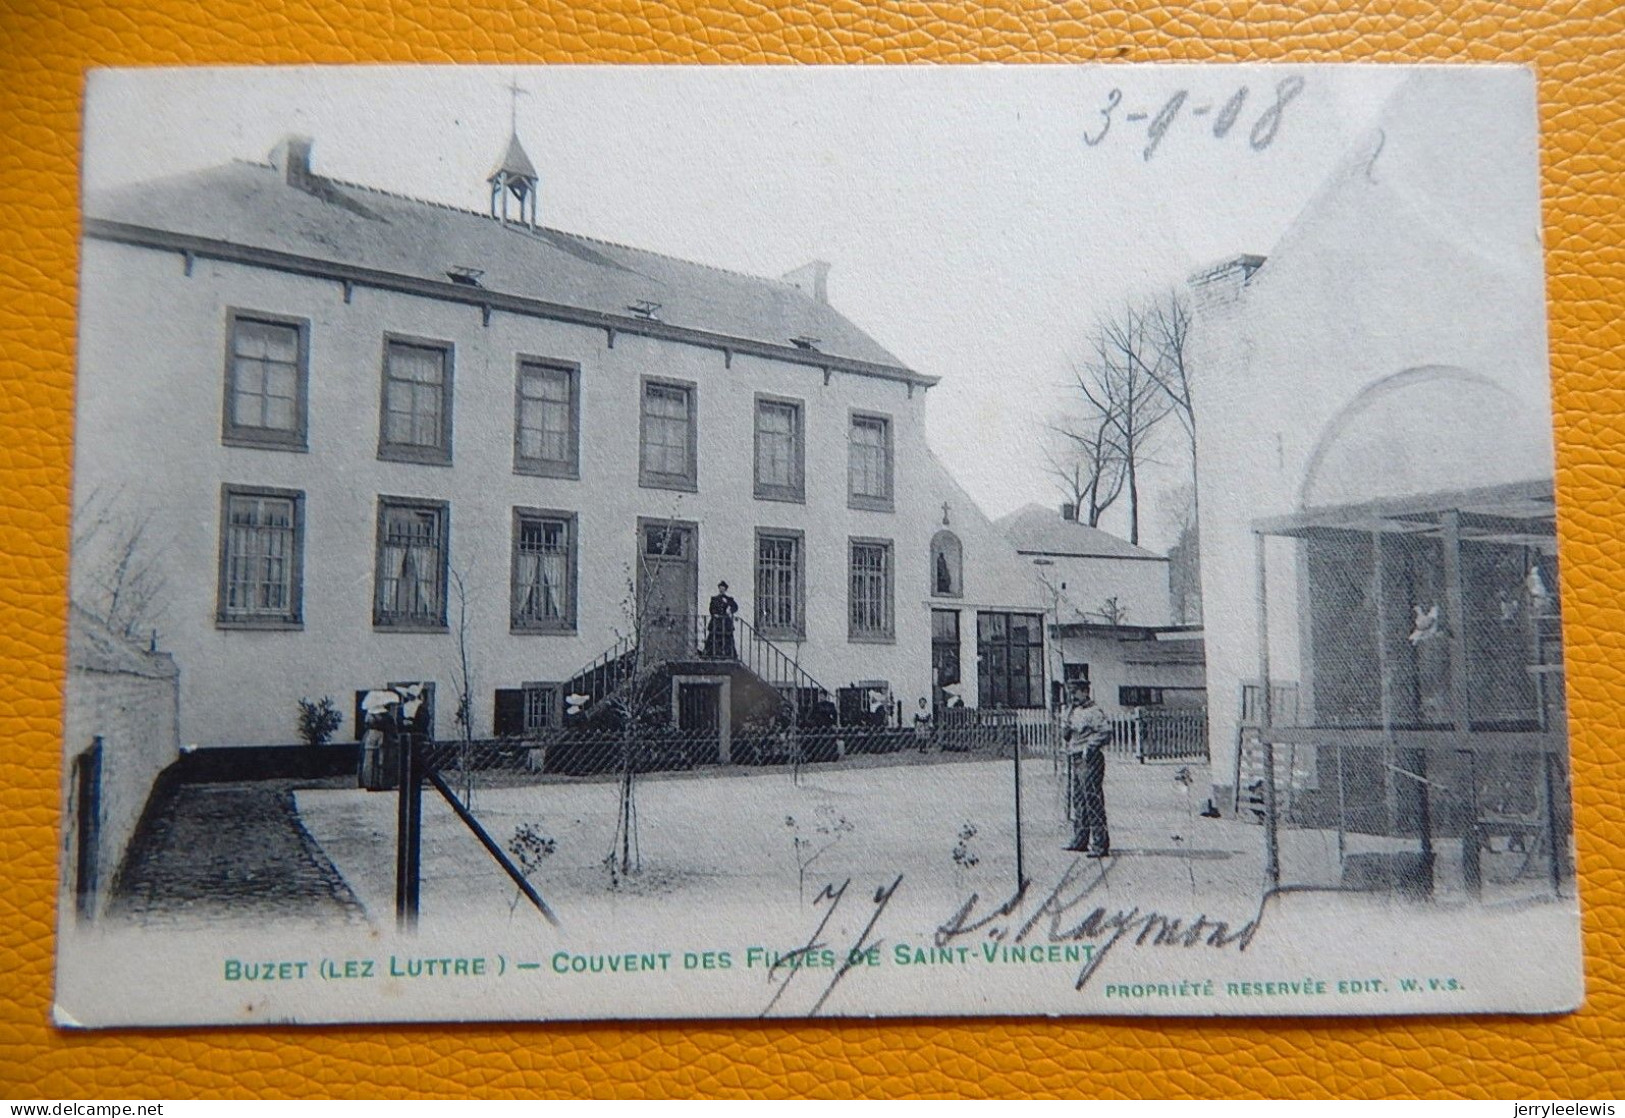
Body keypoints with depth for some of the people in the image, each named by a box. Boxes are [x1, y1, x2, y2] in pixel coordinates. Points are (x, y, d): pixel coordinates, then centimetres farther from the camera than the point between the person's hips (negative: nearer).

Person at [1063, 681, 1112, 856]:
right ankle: (1080, 840, 25)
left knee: (1094, 802, -9)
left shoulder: (1094, 712, -10)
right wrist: (1065, 732, 4)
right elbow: (1066, 736, 26)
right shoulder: (1073, 712, 18)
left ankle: (1100, 845, -7)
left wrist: (1091, 746, -23)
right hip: (1076, 761, 10)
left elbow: (1106, 732, -19)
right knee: (1078, 802, 15)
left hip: (1090, 761, -10)